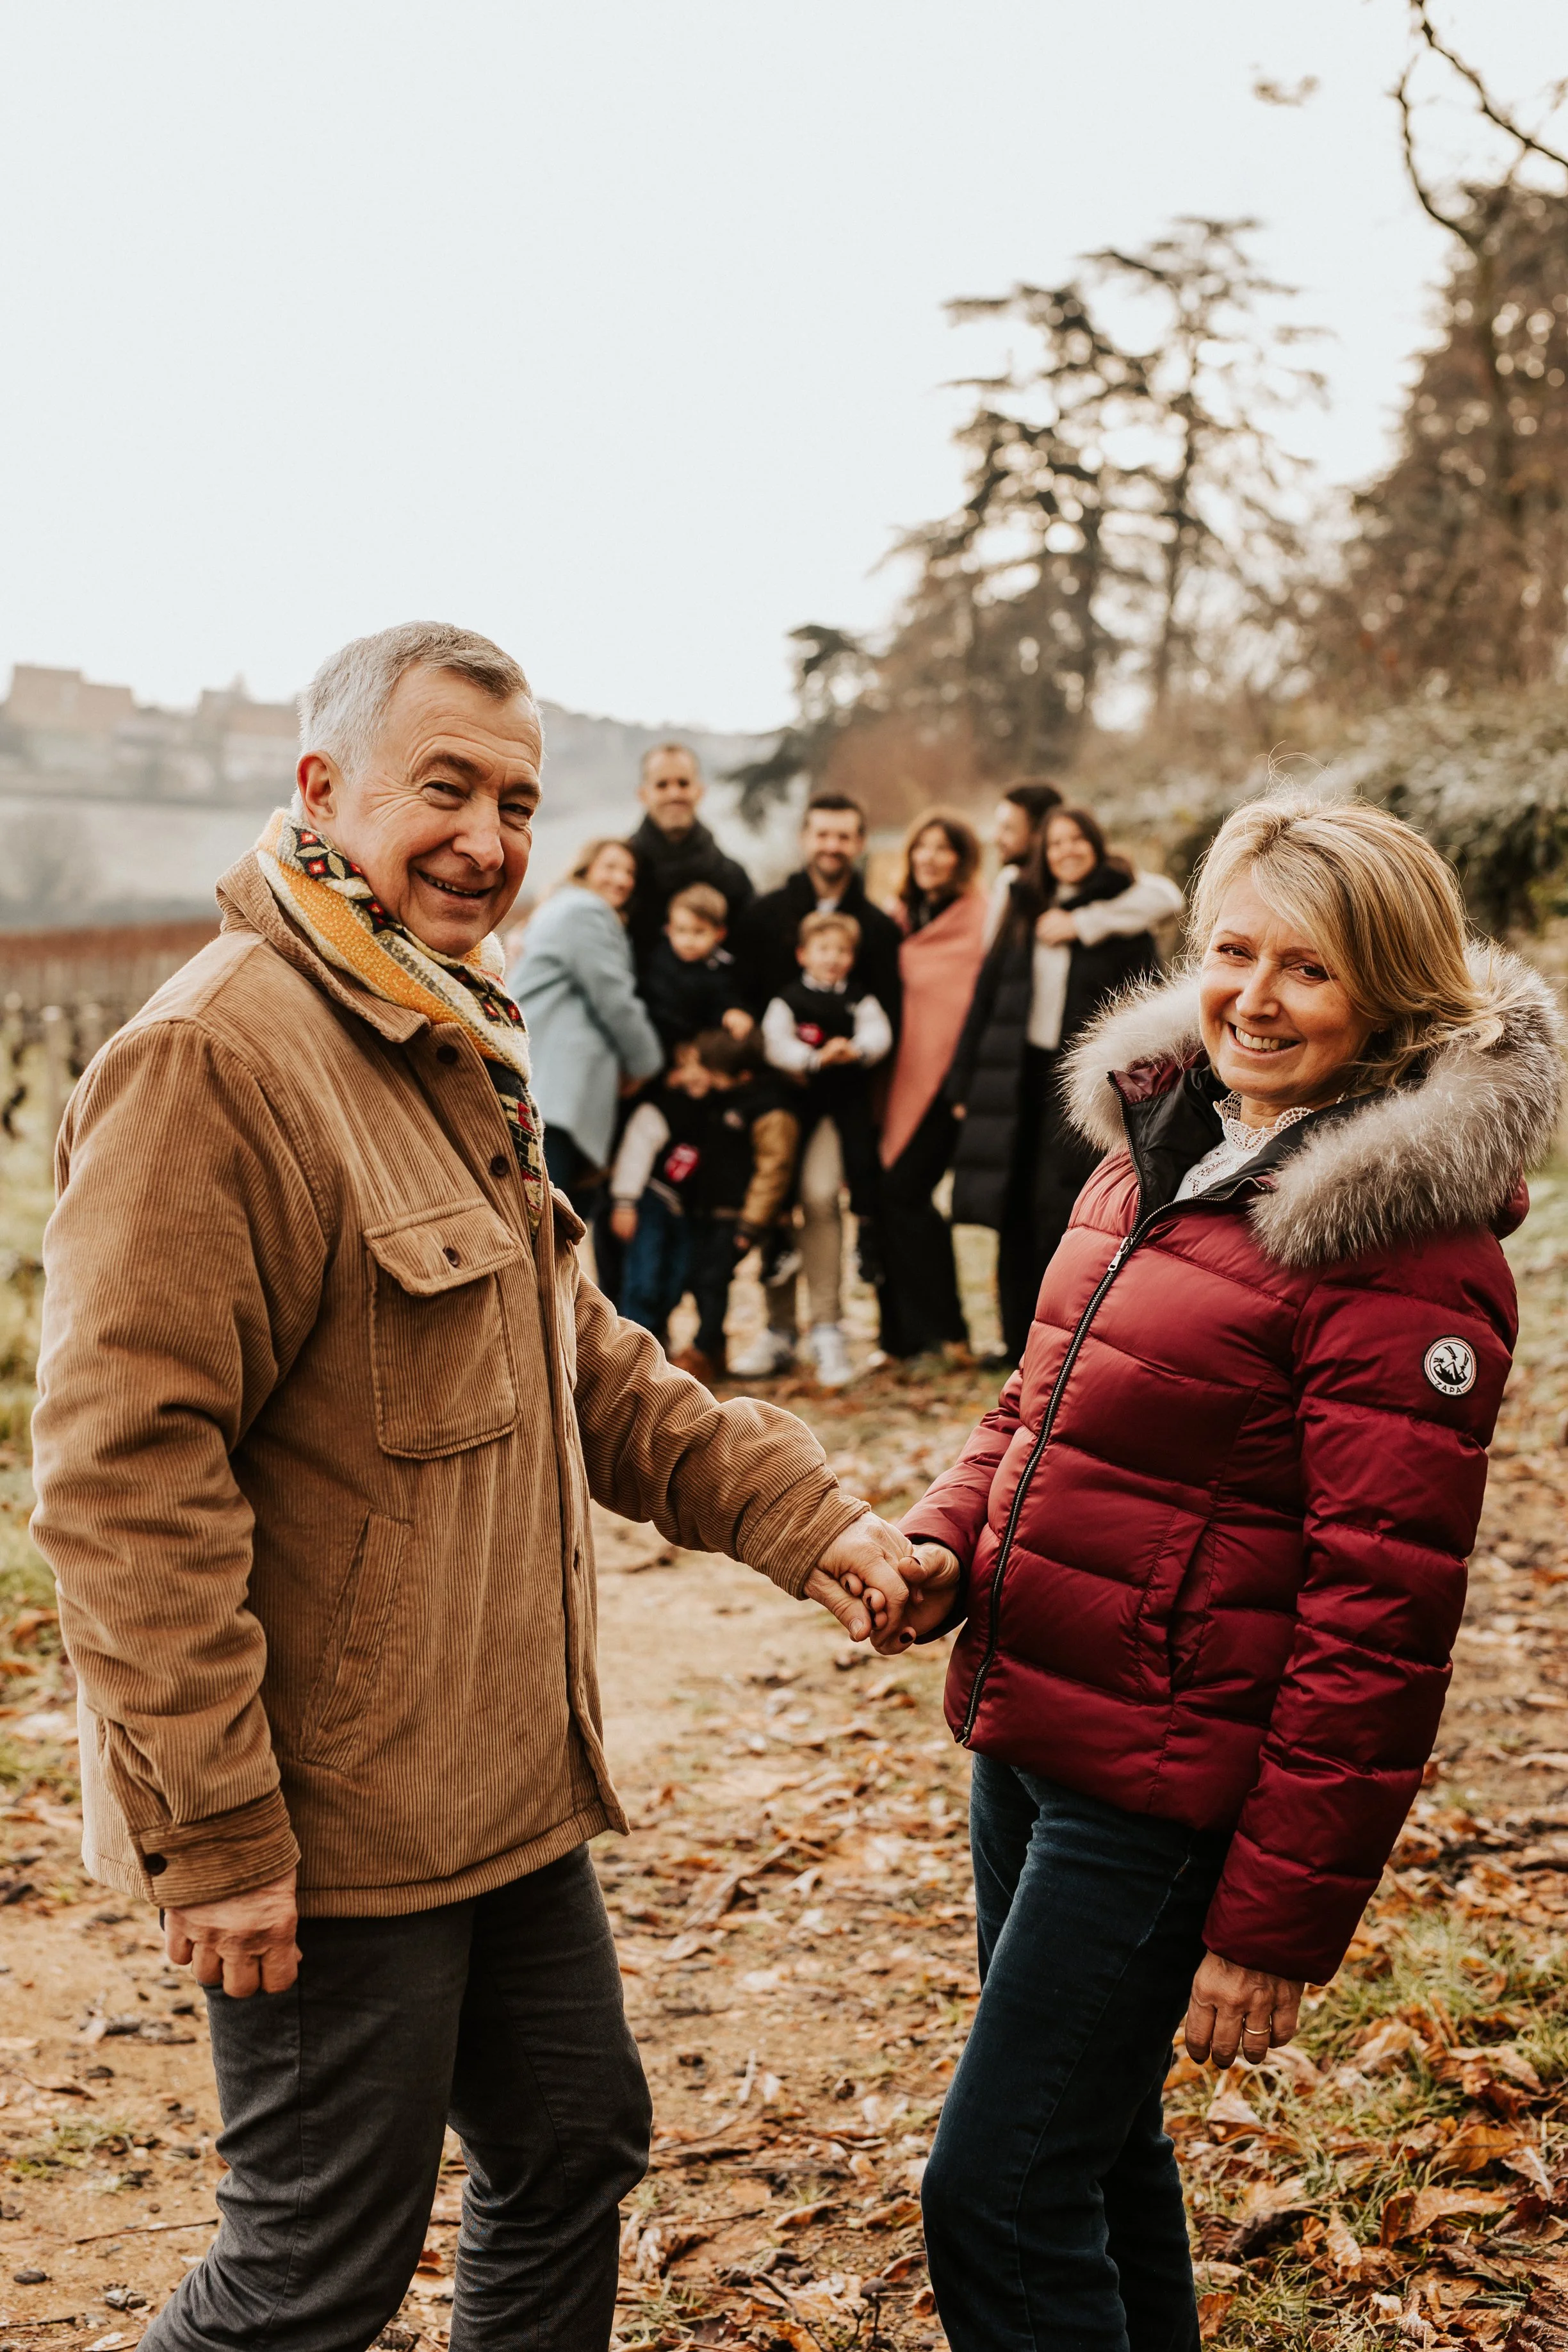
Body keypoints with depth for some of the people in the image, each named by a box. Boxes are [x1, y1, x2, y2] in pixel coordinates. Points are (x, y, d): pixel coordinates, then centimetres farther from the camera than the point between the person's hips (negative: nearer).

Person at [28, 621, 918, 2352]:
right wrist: (214, 1825, -22)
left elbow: (578, 1366, 17)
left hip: (502, 1786, 9)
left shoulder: (458, 1051, 12)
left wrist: (797, 1512, 4)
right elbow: (126, 1475, -24)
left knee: (575, 2147, 21)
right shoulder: (213, 1057, -20)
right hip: (327, 1824, -9)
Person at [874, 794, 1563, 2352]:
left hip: (1167, 1786, -8)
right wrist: (946, 1543, -2)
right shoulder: (1157, 1145, 6)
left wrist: (1280, 1922, -17)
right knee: (1093, 2145, 22)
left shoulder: (1404, 1248, -18)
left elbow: (1381, 1621, -19)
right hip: (1024, 1729, 8)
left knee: (997, 2195, -2)